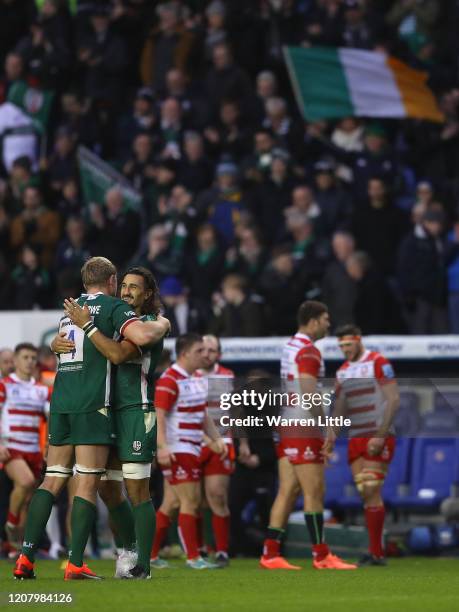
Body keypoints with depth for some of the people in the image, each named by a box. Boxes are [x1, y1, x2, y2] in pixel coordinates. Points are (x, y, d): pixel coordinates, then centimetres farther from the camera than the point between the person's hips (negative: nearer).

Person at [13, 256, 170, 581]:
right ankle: (76, 563, -10)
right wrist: (162, 325, 4)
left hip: (60, 404, 6)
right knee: (88, 484, -5)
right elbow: (142, 336, -18)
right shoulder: (113, 306, -1)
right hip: (93, 406, -6)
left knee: (52, 481, 8)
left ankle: (26, 557, -1)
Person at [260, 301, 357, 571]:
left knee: (288, 491, 7)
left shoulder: (290, 346, 16)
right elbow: (309, 395, -21)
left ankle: (270, 554, 3)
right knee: (314, 492, -5)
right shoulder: (308, 351, -13)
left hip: (285, 427, 9)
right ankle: (321, 556, -2)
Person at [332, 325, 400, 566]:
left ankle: (376, 552, -10)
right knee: (365, 494, 1)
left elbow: (393, 399, -11)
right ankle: (376, 551, 5)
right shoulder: (343, 371, 15)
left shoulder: (378, 363, -6)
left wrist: (380, 436, -17)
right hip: (356, 439, 6)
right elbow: (339, 410, 17)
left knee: (372, 492, -12)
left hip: (377, 438, -6)